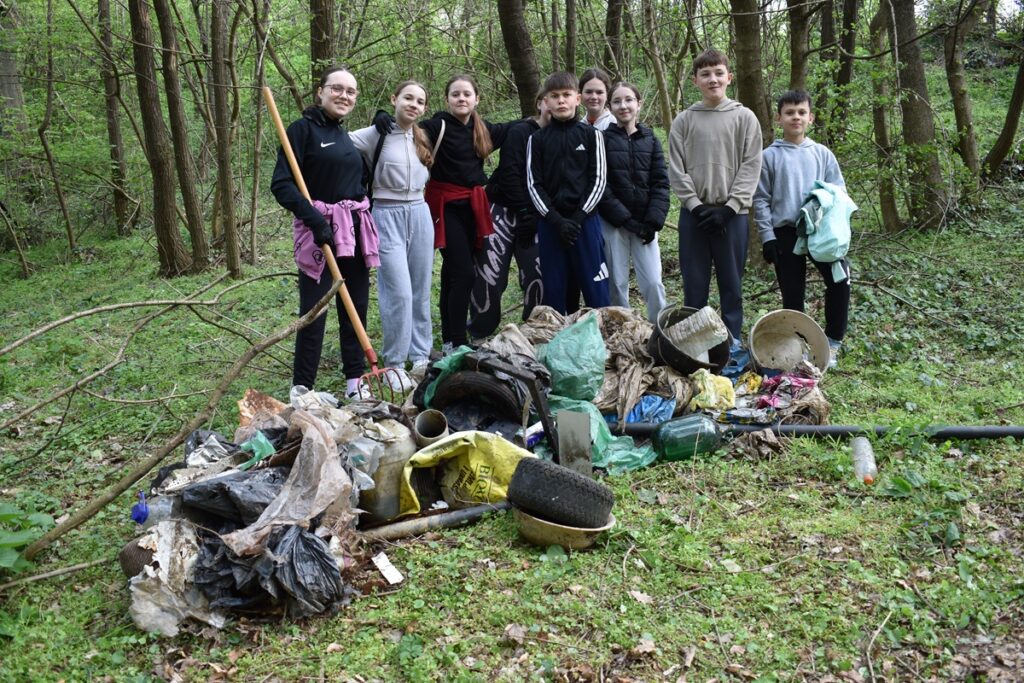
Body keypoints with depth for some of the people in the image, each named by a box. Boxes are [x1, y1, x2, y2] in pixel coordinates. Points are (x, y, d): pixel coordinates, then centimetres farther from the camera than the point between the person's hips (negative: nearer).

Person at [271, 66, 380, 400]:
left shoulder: (346, 135, 16)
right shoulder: (302, 129, -6)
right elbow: (281, 184, -14)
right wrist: (314, 218, -25)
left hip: (354, 230, 7)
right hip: (319, 229, -7)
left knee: (356, 307, 9)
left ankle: (356, 380, 21)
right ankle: (302, 390, 4)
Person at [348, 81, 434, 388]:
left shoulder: (422, 138, 12)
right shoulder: (375, 135, -8)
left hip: (420, 215, 6)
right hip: (388, 216, -6)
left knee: (421, 291, 9)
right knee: (399, 292, -11)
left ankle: (421, 357, 22)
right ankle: (393, 365, 1)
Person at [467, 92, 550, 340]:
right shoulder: (521, 132, -7)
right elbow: (510, 174, -12)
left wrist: (536, 215, -2)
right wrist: (524, 212, -12)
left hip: (534, 217, 4)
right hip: (505, 210, -4)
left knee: (537, 275, -3)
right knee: (490, 274, -4)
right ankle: (480, 334, 10)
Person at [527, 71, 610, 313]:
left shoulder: (591, 135, 4)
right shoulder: (537, 139, 6)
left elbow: (599, 180, 0)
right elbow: (534, 185, 2)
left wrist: (578, 217, -10)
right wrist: (556, 220, -9)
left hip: (585, 220, -1)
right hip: (550, 223, 1)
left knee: (595, 285, -1)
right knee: (553, 289, 5)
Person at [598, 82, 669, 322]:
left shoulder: (650, 140, 9)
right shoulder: (603, 139, 0)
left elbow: (661, 183, 4)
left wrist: (653, 221, -8)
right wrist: (624, 218, -12)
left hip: (644, 223, 2)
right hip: (612, 222, -2)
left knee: (653, 282, -3)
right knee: (617, 283, 3)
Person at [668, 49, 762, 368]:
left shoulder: (745, 118, 4)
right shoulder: (683, 121, 6)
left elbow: (751, 166, -1)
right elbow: (676, 169, 2)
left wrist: (729, 207, -11)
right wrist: (697, 206, -9)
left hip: (732, 213, -1)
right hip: (694, 213, 1)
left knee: (732, 282, 4)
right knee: (695, 283, 4)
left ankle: (733, 343, 13)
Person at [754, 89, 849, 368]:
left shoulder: (822, 153, 9)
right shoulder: (769, 156, 4)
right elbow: (761, 200, 2)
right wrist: (767, 237, -5)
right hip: (785, 233, -1)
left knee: (840, 281, -15)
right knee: (792, 294, 4)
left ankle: (832, 341, -1)